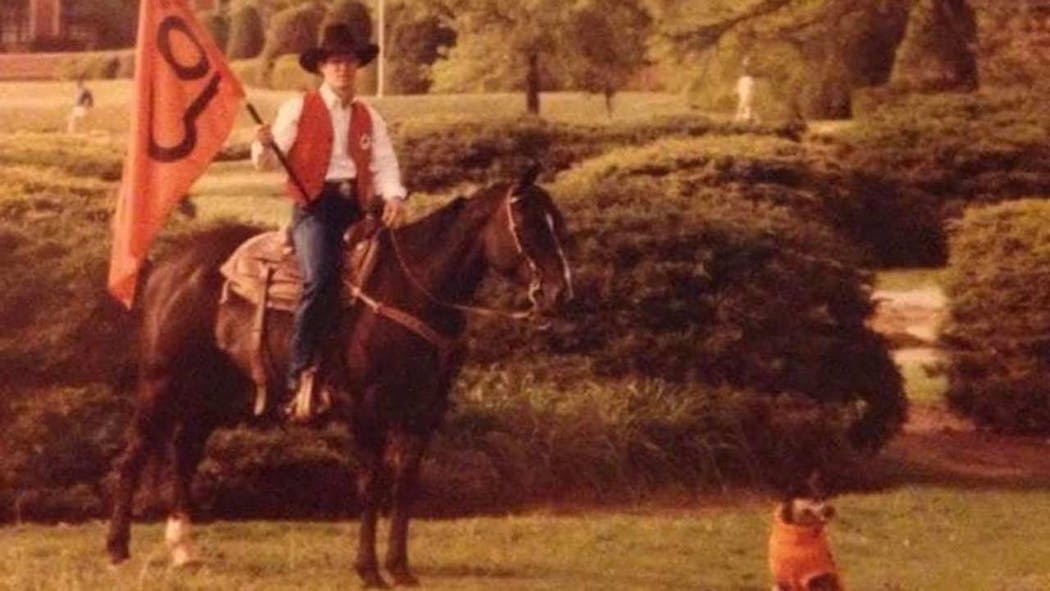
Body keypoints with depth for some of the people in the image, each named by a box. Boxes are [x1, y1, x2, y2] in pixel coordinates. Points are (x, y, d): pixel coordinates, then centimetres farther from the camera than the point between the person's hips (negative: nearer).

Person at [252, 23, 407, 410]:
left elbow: (384, 166, 8)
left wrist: (393, 197, -13)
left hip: (355, 208, 5)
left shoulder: (369, 118, 17)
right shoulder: (298, 109, 5)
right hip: (314, 206, -5)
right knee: (321, 279, -29)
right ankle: (301, 374, -22)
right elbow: (267, 163, 4)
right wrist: (263, 145, -20)